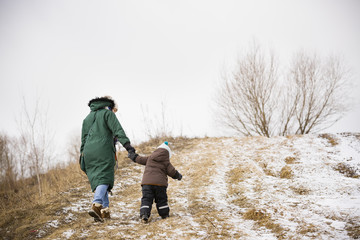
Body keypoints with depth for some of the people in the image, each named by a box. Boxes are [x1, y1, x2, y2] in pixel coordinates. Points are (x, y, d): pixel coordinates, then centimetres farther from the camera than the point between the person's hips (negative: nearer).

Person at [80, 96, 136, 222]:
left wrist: (82, 155, 27)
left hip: (88, 152, 6)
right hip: (103, 151, -6)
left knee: (96, 179, 7)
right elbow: (117, 130, -9)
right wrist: (126, 144, -18)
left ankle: (105, 210, 2)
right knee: (104, 178, -11)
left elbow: (83, 139, 25)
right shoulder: (107, 113, 8)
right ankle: (96, 205, -31)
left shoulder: (87, 118, 27)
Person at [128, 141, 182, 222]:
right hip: (159, 183, -2)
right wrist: (178, 176, 22)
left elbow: (140, 159, 22)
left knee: (146, 199, -1)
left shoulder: (150, 158, 15)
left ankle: (144, 214, -17)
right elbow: (172, 171, 3)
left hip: (147, 182, 2)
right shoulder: (166, 161, 6)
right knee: (161, 199, 13)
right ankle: (164, 214, 20)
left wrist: (133, 156, 39)